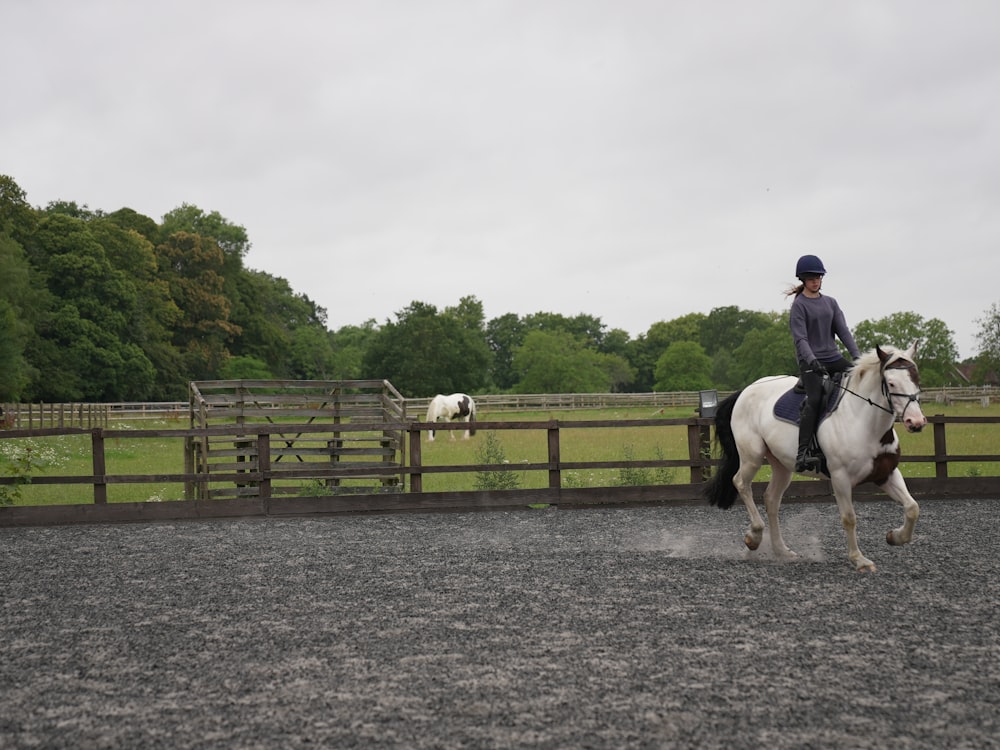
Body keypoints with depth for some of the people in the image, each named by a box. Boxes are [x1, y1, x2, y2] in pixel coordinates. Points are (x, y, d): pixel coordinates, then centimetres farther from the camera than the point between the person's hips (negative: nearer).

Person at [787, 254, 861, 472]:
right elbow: (800, 338, -11)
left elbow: (843, 331, 8)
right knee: (815, 400, -24)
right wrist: (812, 360, -27)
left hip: (833, 357, 6)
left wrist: (857, 355, -6)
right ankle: (802, 453, -32)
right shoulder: (799, 305, -2)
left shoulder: (830, 303, 15)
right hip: (811, 361, -6)